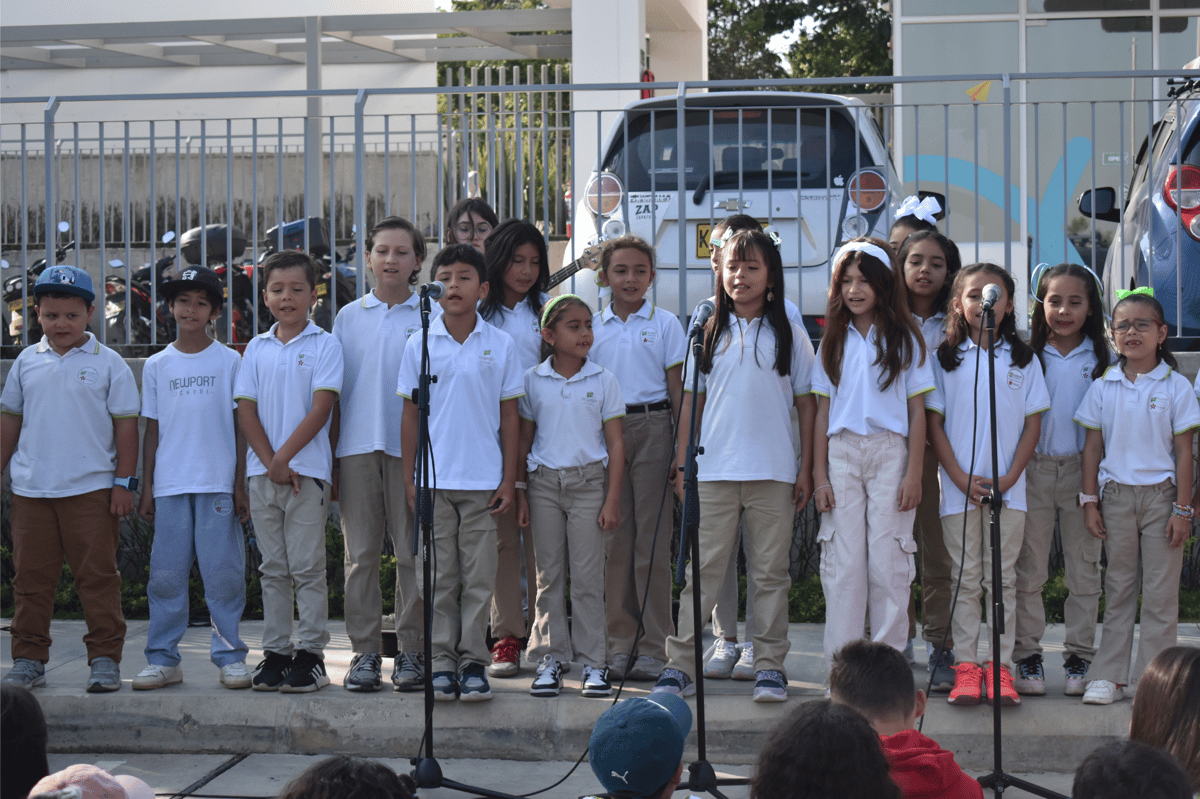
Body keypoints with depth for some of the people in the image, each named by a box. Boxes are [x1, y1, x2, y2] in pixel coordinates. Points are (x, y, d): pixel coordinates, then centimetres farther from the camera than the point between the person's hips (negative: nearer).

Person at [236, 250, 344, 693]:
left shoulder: (325, 345, -1)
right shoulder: (256, 348, 10)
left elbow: (321, 407, -8)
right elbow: (246, 409, 5)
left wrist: (284, 457, -13)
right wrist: (270, 463, -7)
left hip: (308, 470, -4)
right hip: (262, 471, 4)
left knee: (307, 567, -2)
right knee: (273, 568, 8)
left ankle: (310, 653, 3)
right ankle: (275, 652, 14)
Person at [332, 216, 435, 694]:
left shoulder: (432, 316, 5)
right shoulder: (348, 318, 13)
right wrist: (328, 456, 8)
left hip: (412, 447, -2)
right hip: (356, 446, 2)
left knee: (413, 552, 0)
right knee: (361, 552, 3)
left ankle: (412, 651, 6)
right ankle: (365, 652, 8)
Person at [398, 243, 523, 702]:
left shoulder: (500, 346, 2)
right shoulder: (419, 345, 2)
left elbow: (509, 415, 5)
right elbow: (411, 412, 7)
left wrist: (509, 479, 2)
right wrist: (408, 476, 3)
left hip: (483, 479, 0)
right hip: (434, 478, 0)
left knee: (479, 577, 2)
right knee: (440, 577, 4)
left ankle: (473, 663, 10)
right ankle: (442, 663, 11)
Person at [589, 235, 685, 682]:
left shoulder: (665, 323, 5)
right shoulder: (593, 327, 11)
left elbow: (677, 387, 3)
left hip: (652, 430, -2)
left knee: (652, 537, -4)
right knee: (614, 539, 3)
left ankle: (655, 646, 0)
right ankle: (620, 642, 10)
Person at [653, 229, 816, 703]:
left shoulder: (788, 335, 6)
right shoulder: (709, 334, 9)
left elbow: (806, 404, 6)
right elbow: (691, 402, 11)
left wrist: (806, 469, 2)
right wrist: (682, 464, 5)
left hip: (773, 472, 0)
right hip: (713, 470, 1)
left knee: (770, 572, 4)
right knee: (702, 569, -1)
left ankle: (770, 665, 11)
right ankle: (679, 664, 1)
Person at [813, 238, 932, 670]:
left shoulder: (904, 339, 5)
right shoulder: (834, 342, 12)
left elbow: (917, 412, 3)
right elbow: (823, 411, 11)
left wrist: (914, 473, -5)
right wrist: (820, 475, 3)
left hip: (890, 452, -2)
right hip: (842, 453, 2)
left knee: (888, 560, -4)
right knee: (842, 560, -1)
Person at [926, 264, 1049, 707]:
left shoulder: (1022, 359, 5)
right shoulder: (945, 358, 3)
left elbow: (1033, 423, 5)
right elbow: (934, 423, 2)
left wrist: (1009, 477, -7)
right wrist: (962, 479, -8)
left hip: (1008, 488, 1)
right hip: (959, 488, -1)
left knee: (1003, 578, 3)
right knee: (966, 579, 3)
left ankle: (1001, 666, 8)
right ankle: (966, 666, 7)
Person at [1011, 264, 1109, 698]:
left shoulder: (1102, 358, 4)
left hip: (1083, 470, 1)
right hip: (1034, 470, -1)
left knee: (1084, 569, 5)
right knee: (1029, 569, 3)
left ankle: (1079, 656, 14)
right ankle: (1027, 656, 11)